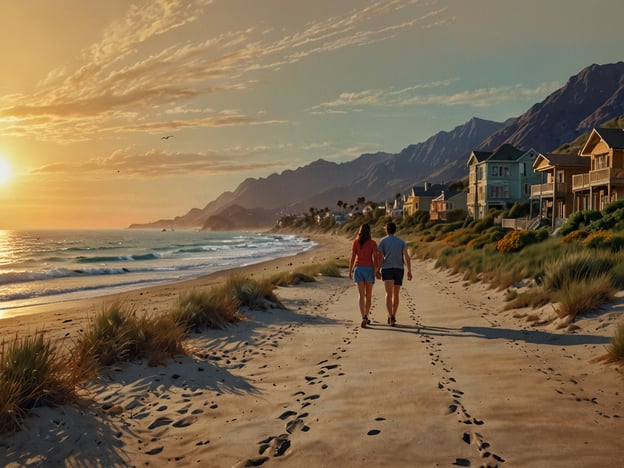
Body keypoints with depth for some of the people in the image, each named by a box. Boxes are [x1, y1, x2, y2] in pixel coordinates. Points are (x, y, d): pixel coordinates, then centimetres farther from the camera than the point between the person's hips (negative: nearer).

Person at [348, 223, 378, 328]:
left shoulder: (355, 242, 0)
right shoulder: (373, 243, -4)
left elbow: (352, 257, -2)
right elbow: (375, 258, -8)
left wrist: (350, 271, 5)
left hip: (358, 269, 1)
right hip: (369, 269, -1)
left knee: (361, 295, -4)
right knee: (368, 294, 16)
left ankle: (364, 318, -21)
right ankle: (366, 316, 23)